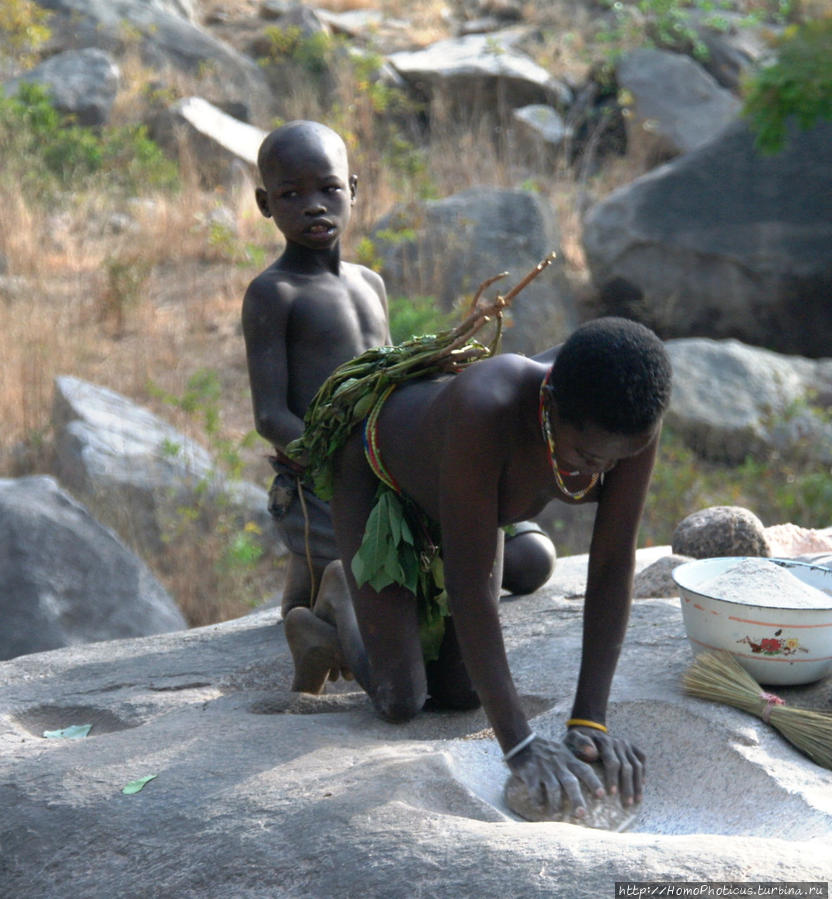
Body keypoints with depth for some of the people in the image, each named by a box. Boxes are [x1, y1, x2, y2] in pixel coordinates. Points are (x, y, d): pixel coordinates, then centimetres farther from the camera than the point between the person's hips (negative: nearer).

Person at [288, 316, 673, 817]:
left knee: (461, 695, 6)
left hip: (460, 481, 5)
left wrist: (591, 721, -31)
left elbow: (614, 563, -28)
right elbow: (469, 584, -44)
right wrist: (520, 746, -43)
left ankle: (351, 591, 31)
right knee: (399, 703, -9)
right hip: (379, 471, -5)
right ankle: (341, 607, 23)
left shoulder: (633, 409, -33)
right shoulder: (484, 409, -48)